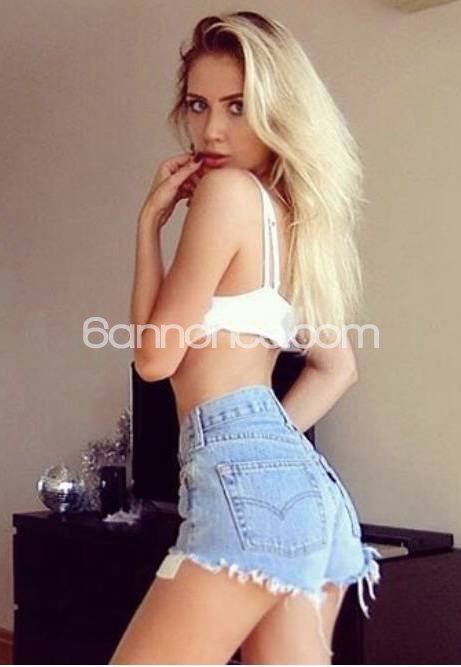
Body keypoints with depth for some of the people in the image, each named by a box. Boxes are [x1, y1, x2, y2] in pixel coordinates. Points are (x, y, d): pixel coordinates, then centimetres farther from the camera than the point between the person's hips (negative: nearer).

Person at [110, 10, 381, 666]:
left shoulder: (227, 190, -5)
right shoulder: (294, 214, 21)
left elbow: (155, 354, -4)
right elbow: (337, 367, 29)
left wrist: (150, 220, 3)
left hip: (247, 480, -9)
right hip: (310, 486, 9)